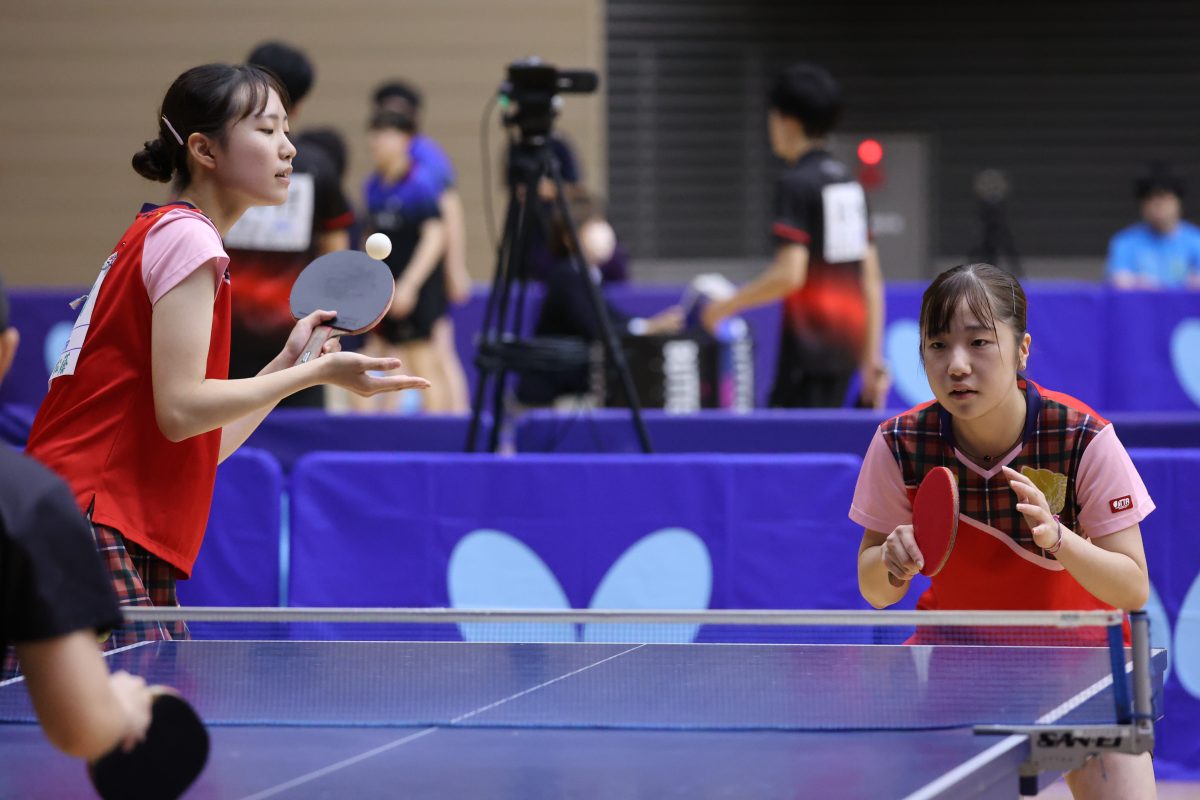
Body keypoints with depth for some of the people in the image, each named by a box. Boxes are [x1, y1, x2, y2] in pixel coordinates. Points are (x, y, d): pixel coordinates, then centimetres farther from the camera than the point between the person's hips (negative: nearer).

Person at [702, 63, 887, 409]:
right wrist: (873, 358, 17)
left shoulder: (795, 184, -10)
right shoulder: (848, 181, 15)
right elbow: (872, 279, 15)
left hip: (810, 346, -8)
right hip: (847, 348, 8)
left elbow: (789, 274, -18)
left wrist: (727, 306, -6)